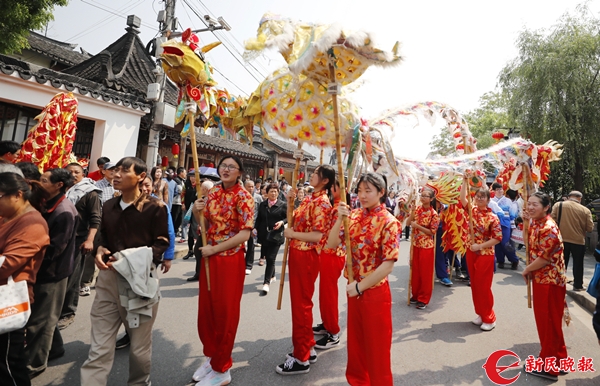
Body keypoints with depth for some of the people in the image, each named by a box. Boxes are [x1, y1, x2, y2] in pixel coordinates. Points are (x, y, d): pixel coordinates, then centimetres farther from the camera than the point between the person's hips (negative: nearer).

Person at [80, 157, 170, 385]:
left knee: (140, 345, 16)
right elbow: (104, 234, 19)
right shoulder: (109, 206, 8)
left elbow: (162, 242, -9)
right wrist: (100, 249, -2)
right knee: (99, 347, 7)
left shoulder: (155, 207, -10)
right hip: (109, 277, 4)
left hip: (141, 279, -4)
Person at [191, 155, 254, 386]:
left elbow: (244, 234, -19)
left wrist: (214, 249, -17)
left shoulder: (243, 197, -14)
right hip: (209, 257, 6)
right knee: (206, 310, 16)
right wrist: (196, 211, -7)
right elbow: (205, 224, 14)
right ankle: (212, 356, 40)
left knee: (225, 313, 8)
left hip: (230, 260, -6)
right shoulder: (213, 192, 6)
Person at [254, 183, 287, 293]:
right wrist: (256, 228, 2)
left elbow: (288, 217, 0)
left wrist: (282, 222, -18)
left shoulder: (283, 205, -2)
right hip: (264, 235, 4)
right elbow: (259, 219, 14)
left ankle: (267, 282, -2)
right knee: (267, 257, 15)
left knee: (271, 259, -7)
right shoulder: (262, 204, 9)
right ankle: (272, 276, 37)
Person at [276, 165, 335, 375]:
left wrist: (292, 234, -15)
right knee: (300, 301, 18)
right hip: (297, 253, 10)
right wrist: (290, 203, 7)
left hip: (306, 256, -10)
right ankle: (308, 347, 34)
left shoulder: (322, 202, -16)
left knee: (301, 304, 1)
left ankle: (301, 358, 17)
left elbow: (318, 236, -23)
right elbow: (296, 221, 18)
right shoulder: (310, 200, 12)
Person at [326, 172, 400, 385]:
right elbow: (331, 244, -3)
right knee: (355, 340, 22)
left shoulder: (389, 222, -15)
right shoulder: (354, 215, 1)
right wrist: (339, 219, -17)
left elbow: (388, 264, -18)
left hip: (375, 291, -6)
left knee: (376, 346, 12)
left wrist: (360, 286, -17)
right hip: (354, 289, 6)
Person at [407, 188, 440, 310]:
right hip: (416, 245, 5)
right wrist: (414, 211, -15)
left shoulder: (434, 214, -13)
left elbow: (432, 232, -13)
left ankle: (423, 299, 17)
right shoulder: (417, 209, 2)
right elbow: (408, 222, -2)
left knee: (425, 273, 5)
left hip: (427, 246, -5)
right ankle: (415, 295, 29)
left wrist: (418, 226, -21)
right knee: (415, 271, 14)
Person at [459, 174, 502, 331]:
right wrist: (465, 181, -9)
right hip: (471, 253, 6)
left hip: (485, 255, -5)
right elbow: (462, 198, -3)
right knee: (474, 285, 13)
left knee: (483, 286, 1)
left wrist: (480, 246, -19)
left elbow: (498, 238, -14)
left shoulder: (492, 217, -13)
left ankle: (489, 318, 17)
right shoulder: (472, 210, 1)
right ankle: (480, 314, 27)